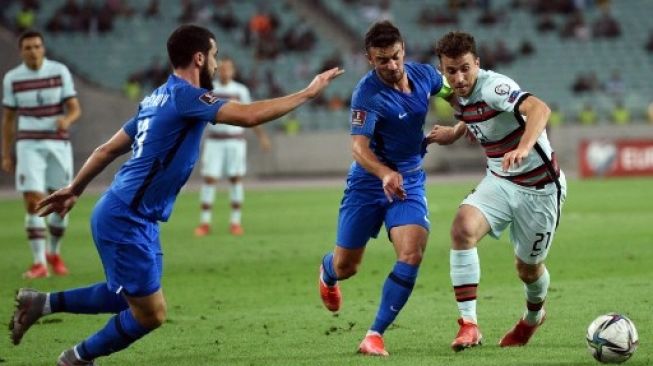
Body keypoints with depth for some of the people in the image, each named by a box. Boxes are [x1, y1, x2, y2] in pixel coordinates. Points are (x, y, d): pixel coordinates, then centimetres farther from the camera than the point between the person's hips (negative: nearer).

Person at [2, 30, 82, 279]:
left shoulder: (59, 71, -2)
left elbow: (75, 109, -5)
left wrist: (67, 119, -29)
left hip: (58, 144, 1)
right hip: (29, 146, -1)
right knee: (33, 203, -13)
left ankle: (54, 253, 29)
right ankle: (39, 263, -10)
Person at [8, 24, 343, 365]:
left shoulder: (159, 99, 11)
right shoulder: (185, 95, -17)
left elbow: (108, 149, 18)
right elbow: (249, 115, -27)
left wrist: (74, 189, 28)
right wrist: (308, 92, -18)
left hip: (136, 219, 10)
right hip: (126, 221, -10)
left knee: (135, 297, 20)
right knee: (150, 313, -2)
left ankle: (43, 302, 24)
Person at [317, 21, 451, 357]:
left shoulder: (423, 75, -6)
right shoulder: (367, 93, -23)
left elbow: (451, 91, 18)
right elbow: (359, 147, -33)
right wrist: (385, 174, -50)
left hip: (409, 181, 3)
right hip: (368, 180, -3)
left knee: (412, 255, -20)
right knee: (345, 267, 7)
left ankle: (375, 334, -10)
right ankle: (327, 273, 48)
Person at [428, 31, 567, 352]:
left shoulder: (493, 87, -25)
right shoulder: (459, 98, -1)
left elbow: (539, 109, -45)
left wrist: (523, 148, -61)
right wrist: (454, 132, 15)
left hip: (539, 188, -6)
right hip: (499, 182, 6)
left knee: (528, 267, 8)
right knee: (463, 227, -24)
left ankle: (533, 316, 46)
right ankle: (469, 324, -22)